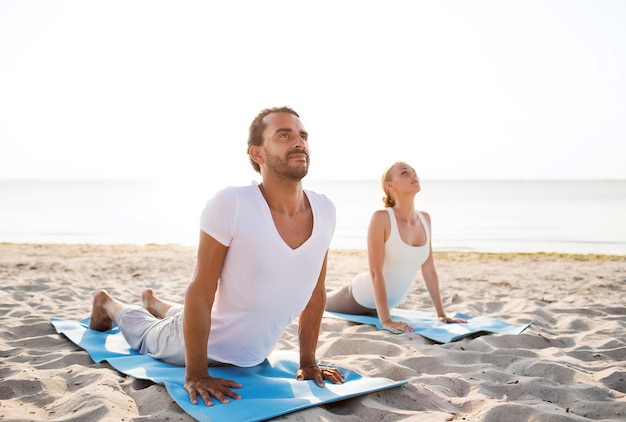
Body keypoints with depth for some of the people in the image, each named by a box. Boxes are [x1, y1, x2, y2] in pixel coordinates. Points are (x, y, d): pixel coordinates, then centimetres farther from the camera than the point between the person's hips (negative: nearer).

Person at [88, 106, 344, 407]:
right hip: (208, 343, -5)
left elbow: (316, 291, -5)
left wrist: (307, 362, -1)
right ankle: (108, 304, 56)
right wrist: (196, 374, -23)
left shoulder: (325, 211, -17)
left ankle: (156, 304, 65)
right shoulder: (230, 204, -32)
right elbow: (200, 293, -27)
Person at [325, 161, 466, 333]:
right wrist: (386, 320, -34)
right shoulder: (381, 218, -28)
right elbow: (376, 272, -30)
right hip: (362, 297, -6)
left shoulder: (425, 219, -8)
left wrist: (441, 314, -2)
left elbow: (429, 270, -2)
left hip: (391, 301, 6)